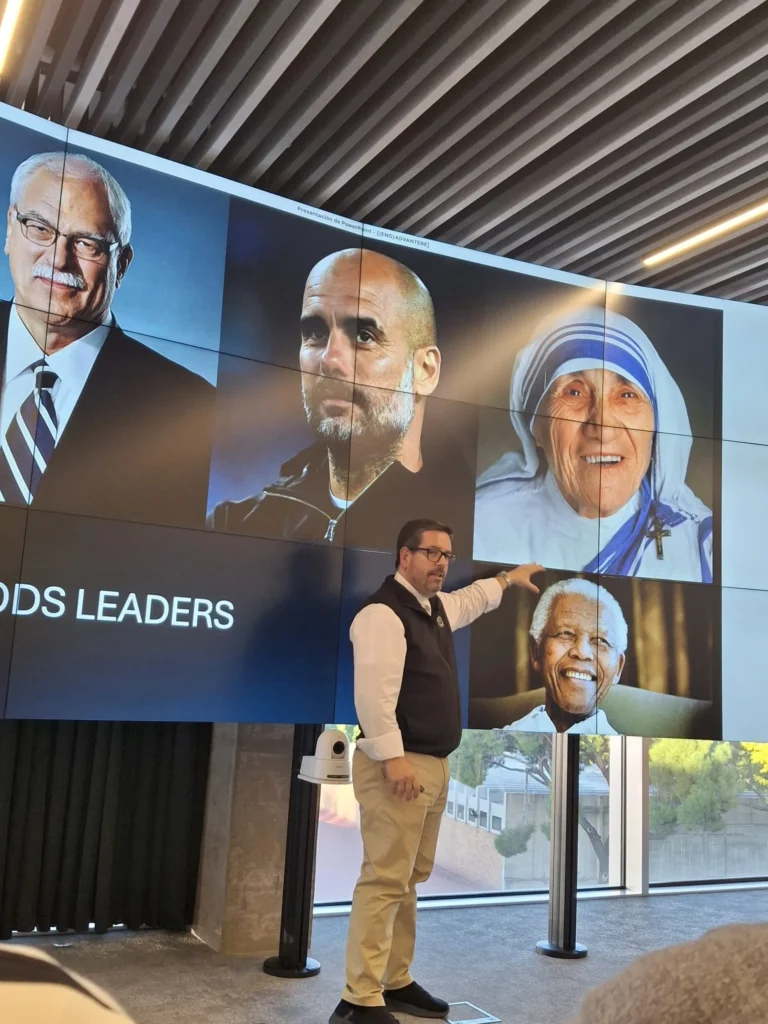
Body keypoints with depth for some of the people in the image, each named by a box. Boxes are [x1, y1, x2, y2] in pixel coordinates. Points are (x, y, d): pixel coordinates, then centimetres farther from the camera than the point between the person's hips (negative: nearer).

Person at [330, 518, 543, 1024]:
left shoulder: (437, 606, 15)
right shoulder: (383, 613, -16)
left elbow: (470, 600, 40)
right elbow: (373, 693, -24)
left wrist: (509, 578, 49)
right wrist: (394, 758, -27)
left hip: (434, 764, 10)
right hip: (398, 765, -10)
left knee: (410, 879, 16)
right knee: (385, 881, -9)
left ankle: (396, 983, 27)